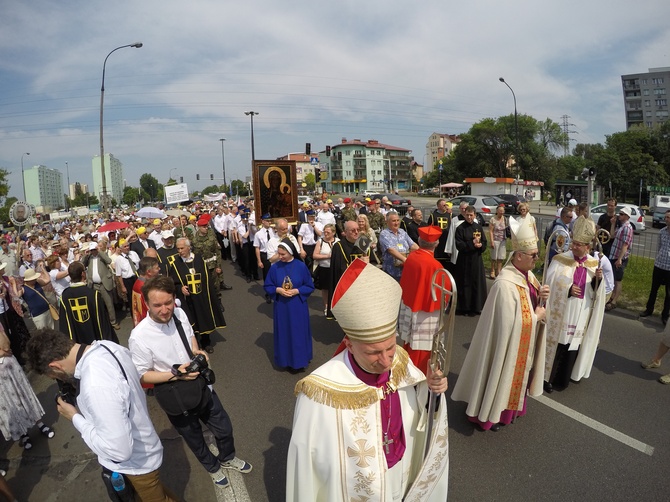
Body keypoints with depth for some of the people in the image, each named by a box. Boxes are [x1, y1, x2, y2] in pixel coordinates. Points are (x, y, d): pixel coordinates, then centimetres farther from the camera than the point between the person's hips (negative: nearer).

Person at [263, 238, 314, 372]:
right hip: (281, 307, 1)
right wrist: (277, 290, -16)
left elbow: (310, 286, -4)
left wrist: (296, 291, -18)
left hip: (298, 308, -1)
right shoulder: (275, 267, -6)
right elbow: (267, 286, 2)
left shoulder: (301, 266, -10)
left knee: (299, 333, 8)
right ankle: (288, 361, 28)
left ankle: (299, 361, 26)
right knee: (284, 334, 10)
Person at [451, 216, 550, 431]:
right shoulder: (505, 284, -30)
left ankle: (505, 409, 45)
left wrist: (541, 297, -11)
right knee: (501, 376, 9)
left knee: (514, 376, 24)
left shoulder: (527, 274, -2)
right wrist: (536, 316, -16)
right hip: (508, 344, -9)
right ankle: (487, 414, 31)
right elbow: (509, 324, -28)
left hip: (523, 343, 9)